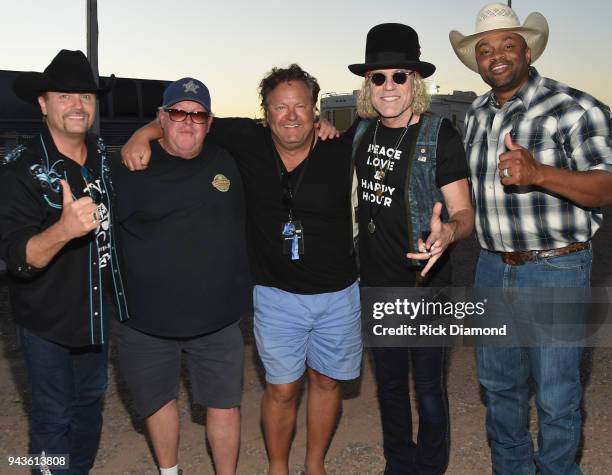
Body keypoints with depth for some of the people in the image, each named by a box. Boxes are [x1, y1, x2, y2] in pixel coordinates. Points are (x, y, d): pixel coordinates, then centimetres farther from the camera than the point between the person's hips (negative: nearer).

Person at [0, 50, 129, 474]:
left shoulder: (102, 154, -1)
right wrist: (63, 230, -49)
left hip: (98, 310, 6)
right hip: (47, 320, -6)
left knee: (91, 400, 22)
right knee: (54, 417, 8)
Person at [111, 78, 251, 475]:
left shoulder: (225, 162, 5)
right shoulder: (132, 168, -5)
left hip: (217, 317, 2)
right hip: (146, 319, -1)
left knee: (224, 404, 10)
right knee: (158, 399, 18)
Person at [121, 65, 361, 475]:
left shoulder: (342, 153, -12)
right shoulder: (248, 141, -9)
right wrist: (143, 135, -13)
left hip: (339, 294, 1)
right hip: (277, 295, -1)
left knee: (327, 382, 16)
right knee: (282, 389, 8)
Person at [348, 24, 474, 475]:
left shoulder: (440, 135, -14)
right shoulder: (364, 132, 2)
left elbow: (464, 212, -15)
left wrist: (447, 232, -36)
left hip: (425, 285, -5)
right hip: (376, 284, 5)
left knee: (428, 386, 10)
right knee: (389, 382, 20)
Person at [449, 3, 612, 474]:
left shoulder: (573, 108, -13)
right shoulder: (476, 115, 8)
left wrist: (538, 173, -34)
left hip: (555, 269, -6)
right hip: (493, 267, 6)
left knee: (556, 396, 5)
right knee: (499, 382, 19)